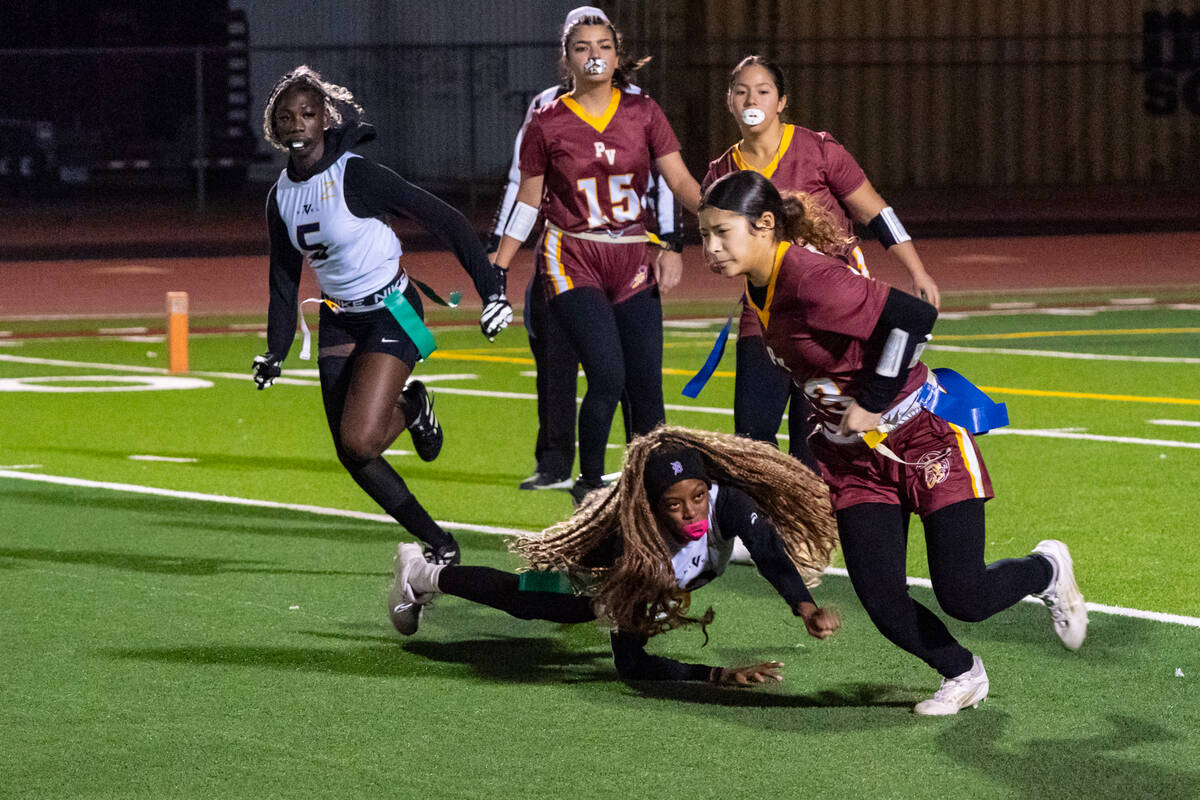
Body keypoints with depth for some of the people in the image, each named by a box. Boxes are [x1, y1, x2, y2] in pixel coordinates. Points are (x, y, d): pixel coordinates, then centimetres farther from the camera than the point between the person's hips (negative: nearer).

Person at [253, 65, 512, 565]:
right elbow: (284, 278, 16)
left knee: (360, 441, -21)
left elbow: (443, 220, -16)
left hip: (392, 313, -7)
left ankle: (411, 408, 13)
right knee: (351, 457, -1)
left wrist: (491, 290, -19)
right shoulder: (281, 196, 3)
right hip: (339, 321, 7)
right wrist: (276, 350, 9)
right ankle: (438, 544, 15)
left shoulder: (355, 174, -17)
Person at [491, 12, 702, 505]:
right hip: (572, 258, -3)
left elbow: (679, 181, 0)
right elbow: (528, 201, 9)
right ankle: (588, 486, 0)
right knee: (608, 377, -17)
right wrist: (496, 270, 6)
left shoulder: (643, 113, 5)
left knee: (645, 386, -2)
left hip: (632, 260, 3)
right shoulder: (546, 124, 1)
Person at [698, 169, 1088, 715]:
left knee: (964, 598, -8)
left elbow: (913, 316, -33)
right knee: (884, 604, -4)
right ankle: (963, 676, 23)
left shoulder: (809, 279, -26)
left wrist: (872, 404, -23)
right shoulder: (758, 292, 2)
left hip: (925, 439, -7)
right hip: (855, 458, 7)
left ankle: (1047, 571, 25)